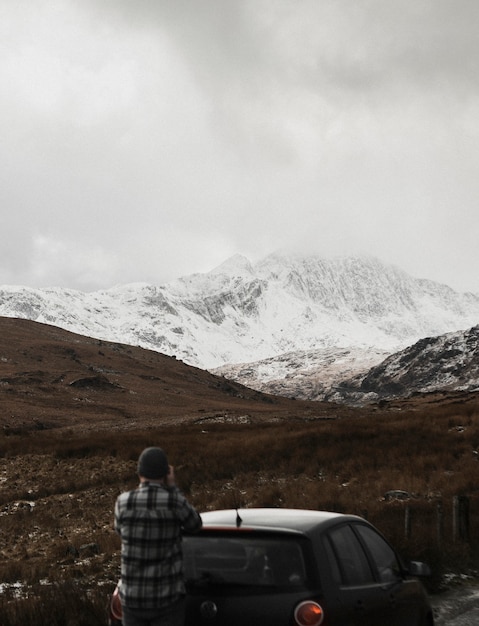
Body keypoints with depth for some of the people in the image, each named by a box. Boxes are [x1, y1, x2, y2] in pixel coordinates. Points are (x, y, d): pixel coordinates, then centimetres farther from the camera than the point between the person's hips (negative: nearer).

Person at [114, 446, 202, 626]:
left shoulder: (123, 501, -9)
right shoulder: (174, 501, -17)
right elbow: (195, 525, 5)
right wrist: (172, 488, 3)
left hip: (133, 596, 3)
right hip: (167, 597, -3)